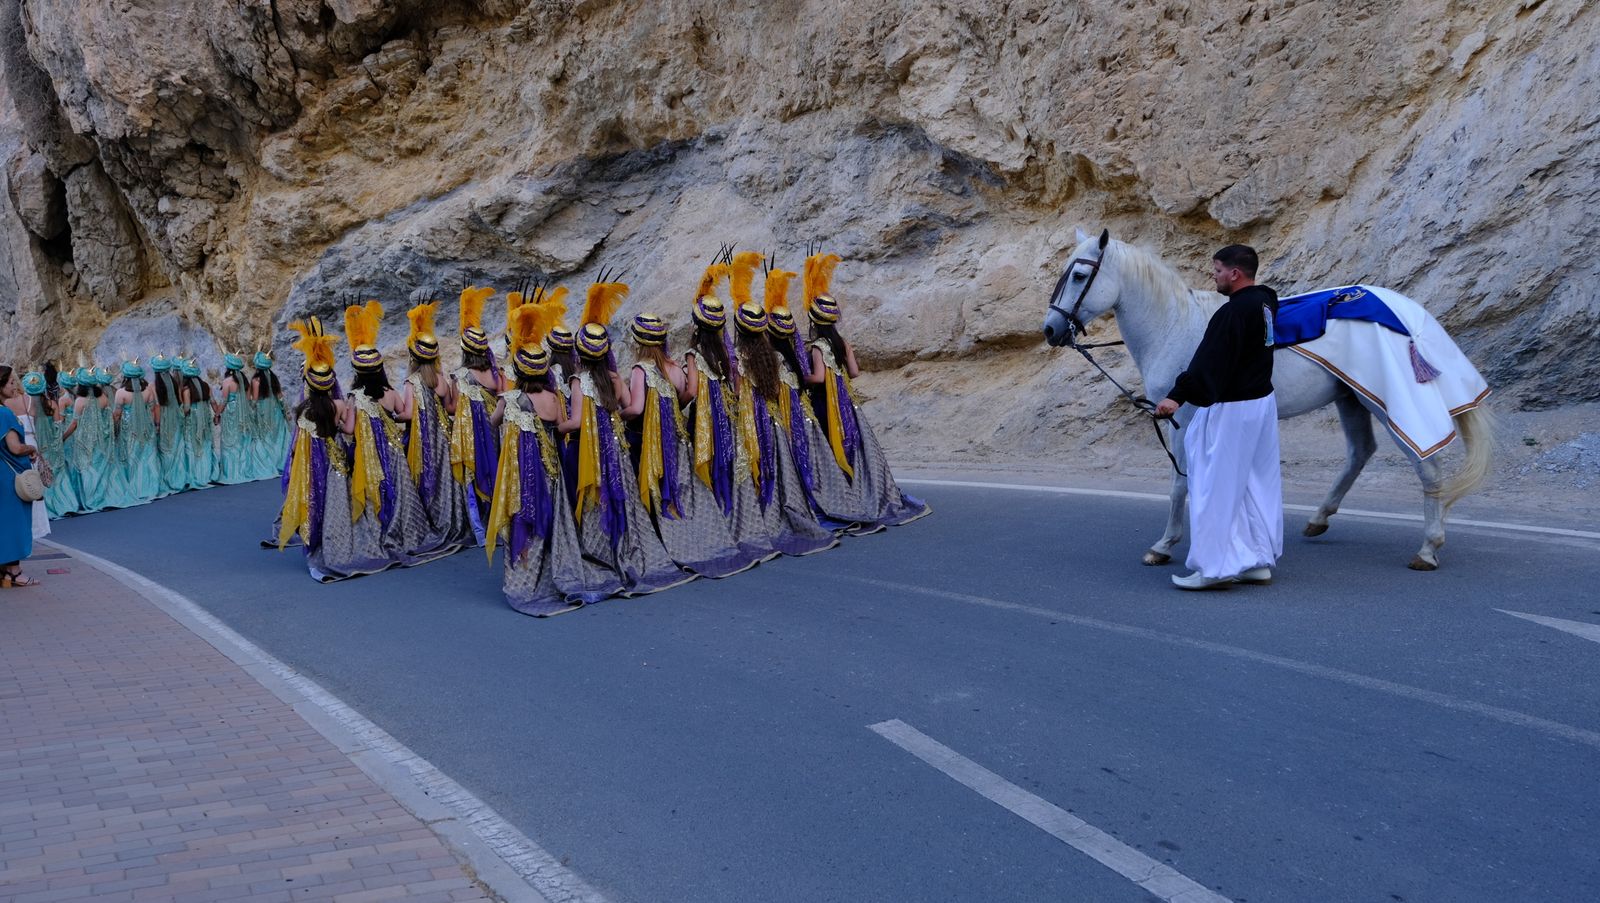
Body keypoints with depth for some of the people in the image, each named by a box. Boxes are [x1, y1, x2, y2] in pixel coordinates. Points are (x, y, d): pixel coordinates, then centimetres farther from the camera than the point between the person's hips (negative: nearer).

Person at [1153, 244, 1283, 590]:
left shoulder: (1233, 312, -20)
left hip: (1231, 410, -10)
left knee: (1216, 487, -3)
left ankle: (1215, 567, 1)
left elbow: (1208, 362, -27)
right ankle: (1259, 560, 23)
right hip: (1263, 402, 10)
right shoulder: (1265, 302, 9)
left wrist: (1177, 396, -30)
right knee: (1259, 485, 15)